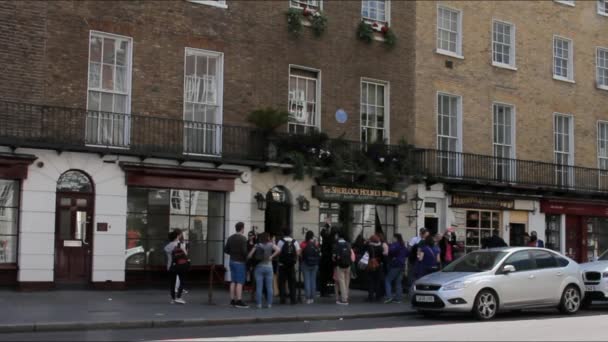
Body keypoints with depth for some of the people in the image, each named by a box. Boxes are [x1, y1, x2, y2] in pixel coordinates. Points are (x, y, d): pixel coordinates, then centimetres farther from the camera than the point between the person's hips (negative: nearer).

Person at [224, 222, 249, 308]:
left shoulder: (230, 238, 8)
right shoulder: (243, 238, -14)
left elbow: (226, 250, 9)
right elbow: (244, 251, -21)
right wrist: (246, 258, -4)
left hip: (232, 261, 7)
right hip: (240, 262, -7)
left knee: (233, 281, 10)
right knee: (240, 282, -6)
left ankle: (232, 300, 12)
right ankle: (239, 301, -8)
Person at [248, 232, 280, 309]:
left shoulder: (257, 245, 1)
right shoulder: (270, 244, -1)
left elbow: (249, 255, -3)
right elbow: (278, 250, -17)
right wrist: (271, 256, -8)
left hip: (259, 267, 0)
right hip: (268, 267, 0)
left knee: (259, 287, 2)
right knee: (269, 287, 6)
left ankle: (259, 304, 2)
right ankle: (269, 303, 6)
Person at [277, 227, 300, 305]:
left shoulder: (281, 242, -7)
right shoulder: (295, 242, 2)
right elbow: (298, 253, -1)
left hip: (282, 264, -3)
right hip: (292, 264, 3)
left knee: (282, 282, 5)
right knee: (292, 282, 9)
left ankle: (283, 299, 2)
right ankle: (293, 299, 7)